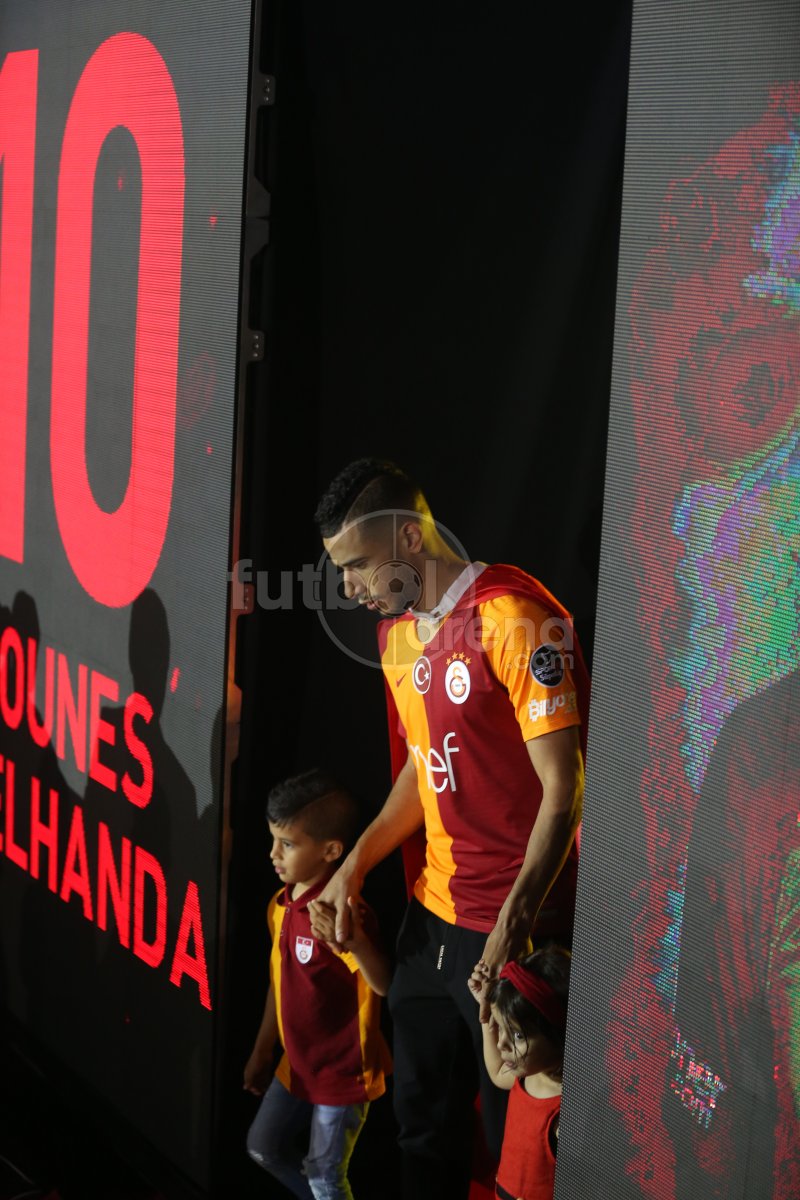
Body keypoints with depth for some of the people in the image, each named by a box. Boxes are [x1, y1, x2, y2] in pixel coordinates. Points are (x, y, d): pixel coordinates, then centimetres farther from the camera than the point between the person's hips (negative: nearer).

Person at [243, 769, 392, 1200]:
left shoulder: (340, 913, -27)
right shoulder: (280, 906, 0)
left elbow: (383, 985, -37)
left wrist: (355, 943, -56)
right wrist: (261, 1051, 20)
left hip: (343, 1068, -8)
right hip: (297, 1063, 8)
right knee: (262, 1146, 19)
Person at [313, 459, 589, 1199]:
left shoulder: (511, 619, -18)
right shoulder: (400, 634, 9)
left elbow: (564, 790, -20)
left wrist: (511, 928, -24)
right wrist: (357, 863, 7)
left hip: (515, 930, -8)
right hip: (431, 917, 8)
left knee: (514, 1141, 5)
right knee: (422, 1121, 18)